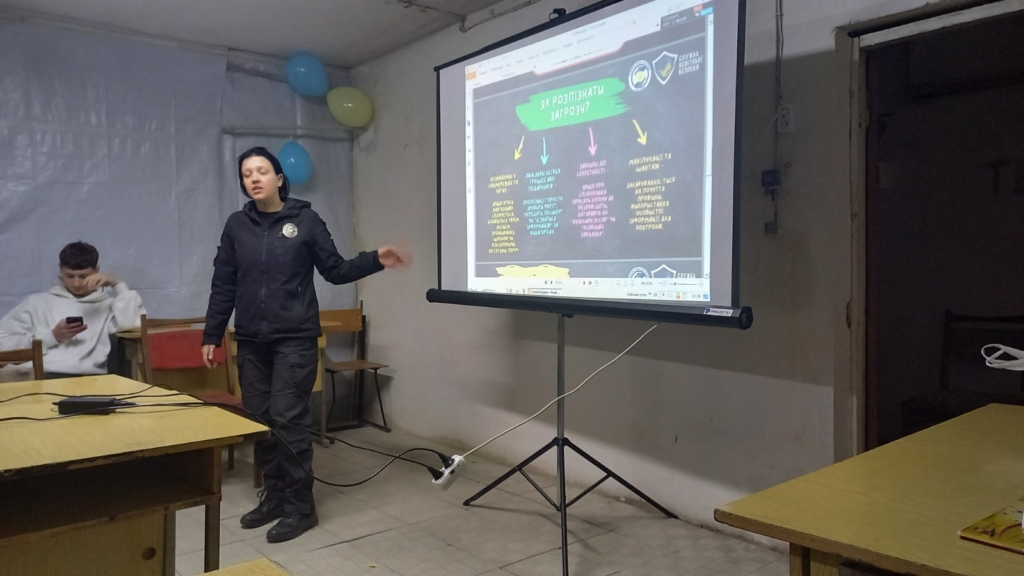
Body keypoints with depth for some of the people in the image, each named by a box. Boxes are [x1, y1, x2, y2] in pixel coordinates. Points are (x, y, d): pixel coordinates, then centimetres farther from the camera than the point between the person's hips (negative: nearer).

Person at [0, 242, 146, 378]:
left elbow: (135, 323, -8)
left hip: (90, 380, 0)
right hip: (44, 378, 1)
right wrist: (52, 336, 1)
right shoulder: (37, 302, 20)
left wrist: (117, 284, 0)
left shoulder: (107, 302, 13)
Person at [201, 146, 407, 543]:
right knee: (258, 420, 9)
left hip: (295, 339, -4)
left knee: (288, 420, -6)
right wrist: (211, 335, 9)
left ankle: (300, 506, 6)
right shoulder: (237, 225, 7)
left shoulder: (306, 220, -1)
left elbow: (335, 270, 2)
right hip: (251, 341, 4)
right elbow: (223, 285, 10)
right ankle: (273, 497, 25)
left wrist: (375, 260, -12)